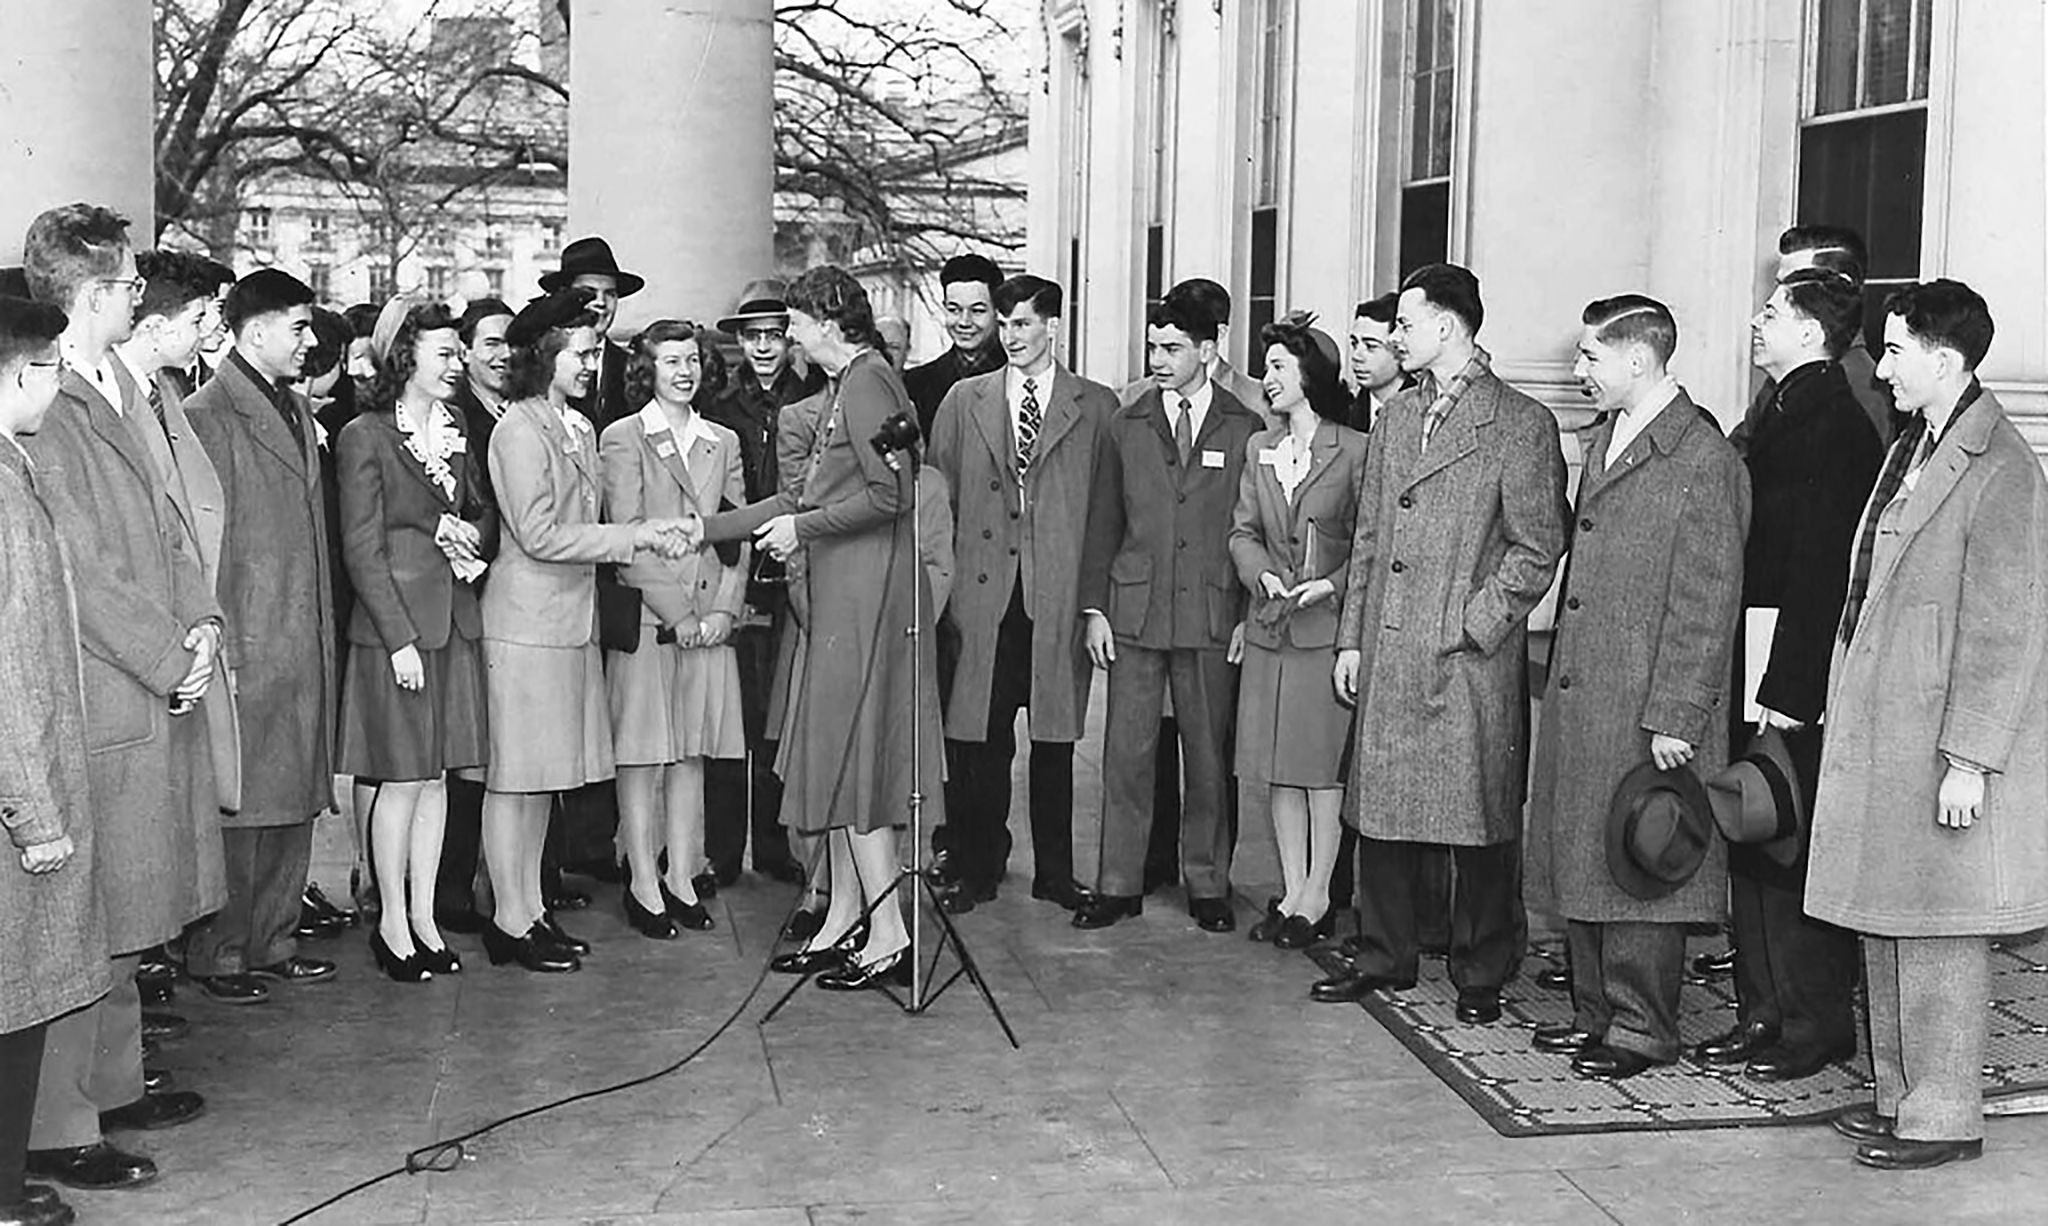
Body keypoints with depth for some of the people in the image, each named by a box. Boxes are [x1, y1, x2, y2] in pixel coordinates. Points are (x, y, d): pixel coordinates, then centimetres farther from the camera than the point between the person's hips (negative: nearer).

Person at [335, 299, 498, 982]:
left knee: (438, 776, 9)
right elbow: (363, 549, -11)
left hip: (455, 623, 6)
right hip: (395, 624, -6)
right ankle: (393, 922, 11)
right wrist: (400, 638, -15)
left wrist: (472, 534, -4)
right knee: (403, 780, 0)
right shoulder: (365, 437, -7)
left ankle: (424, 915, 18)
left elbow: (485, 514, 21)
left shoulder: (455, 435, 13)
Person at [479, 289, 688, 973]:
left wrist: (644, 540, 1)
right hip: (526, 621, -9)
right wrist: (635, 536, -14)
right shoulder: (519, 429, -11)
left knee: (544, 772, 12)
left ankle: (531, 910, 20)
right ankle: (510, 922, 4)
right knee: (515, 772, -2)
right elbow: (539, 535, -17)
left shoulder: (580, 429, 16)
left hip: (570, 619, 9)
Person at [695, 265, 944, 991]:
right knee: (838, 758, 13)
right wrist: (707, 529, 20)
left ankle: (889, 937, 0)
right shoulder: (845, 387, 16)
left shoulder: (867, 383, -14)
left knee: (852, 758, -6)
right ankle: (843, 921, 21)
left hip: (866, 596, -10)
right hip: (841, 597, 10)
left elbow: (892, 495, -21)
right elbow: (805, 497, 19)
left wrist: (801, 528, -12)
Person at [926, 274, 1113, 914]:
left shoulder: (1097, 407, 6)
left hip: (1059, 598, -1)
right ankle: (976, 870, 14)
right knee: (977, 742, 2)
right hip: (981, 597, 1)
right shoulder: (963, 400, 10)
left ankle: (1054, 873, 18)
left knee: (1055, 742, 6)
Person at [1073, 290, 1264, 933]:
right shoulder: (1122, 428, 9)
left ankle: (1208, 886, 16)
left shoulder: (1246, 431, 3)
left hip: (1214, 616, -1)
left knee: (1209, 758, 4)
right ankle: (1118, 885, 11)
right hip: (1133, 612, 2)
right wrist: (1095, 609, 4)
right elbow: (1101, 526, 11)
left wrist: (1251, 615, -1)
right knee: (1126, 754, 2)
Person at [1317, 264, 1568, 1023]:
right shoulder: (1394, 419, 15)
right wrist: (1352, 638, 11)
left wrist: (1473, 624, -12)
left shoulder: (1521, 424, -4)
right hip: (1387, 655, 6)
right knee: (1382, 805, 10)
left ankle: (1481, 976, 14)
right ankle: (1385, 956, 23)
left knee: (1480, 821, 1)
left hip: (1473, 658, -6)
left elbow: (1538, 547, -6)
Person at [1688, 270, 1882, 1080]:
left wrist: (1788, 688, -21)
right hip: (1755, 674, 10)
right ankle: (1764, 1013, 24)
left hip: (1798, 677, -10)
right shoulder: (1783, 415, 15)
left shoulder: (1832, 424, -15)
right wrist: (1747, 678, 15)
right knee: (1751, 845, 14)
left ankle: (1817, 1027, 12)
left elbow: (1819, 565, -20)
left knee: (1794, 851, -1)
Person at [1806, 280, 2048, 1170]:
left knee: (1935, 934, 0)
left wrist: (1969, 760, -18)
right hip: (1878, 732, 9)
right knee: (1882, 928, 15)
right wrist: (1846, 710, 15)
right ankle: (1900, 1095, 27)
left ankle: (1944, 1119, 12)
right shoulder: (1910, 448, 12)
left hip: (1942, 745, -9)